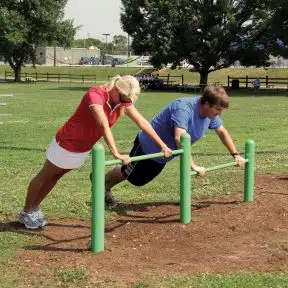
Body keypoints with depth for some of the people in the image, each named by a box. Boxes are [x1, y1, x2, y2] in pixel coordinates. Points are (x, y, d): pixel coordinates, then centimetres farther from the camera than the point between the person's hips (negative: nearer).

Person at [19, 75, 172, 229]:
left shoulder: (123, 100, -11)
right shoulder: (95, 95, -32)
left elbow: (141, 121, -7)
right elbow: (104, 126, -43)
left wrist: (162, 145, -8)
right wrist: (116, 154, -51)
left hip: (84, 149, 7)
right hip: (67, 144, -7)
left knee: (54, 178, 20)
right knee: (45, 177, 12)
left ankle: (34, 209, 35)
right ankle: (26, 212, 27)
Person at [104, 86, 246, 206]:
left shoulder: (210, 112, -11)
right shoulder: (184, 108, -37)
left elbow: (222, 132, 4)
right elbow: (179, 138, -48)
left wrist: (235, 155, 2)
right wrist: (193, 166, -52)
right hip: (148, 146, -8)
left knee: (139, 180, 20)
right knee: (129, 175, 11)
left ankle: (107, 188, 40)